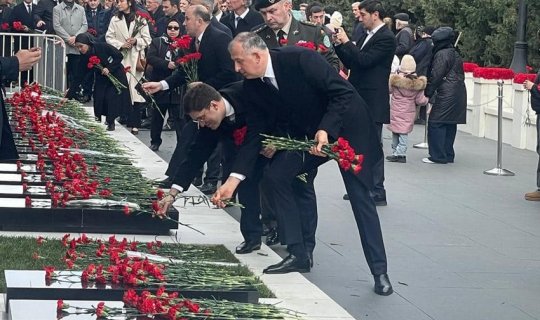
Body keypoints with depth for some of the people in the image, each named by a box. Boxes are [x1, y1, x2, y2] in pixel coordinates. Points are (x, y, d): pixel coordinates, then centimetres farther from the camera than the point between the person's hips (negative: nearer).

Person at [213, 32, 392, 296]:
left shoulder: (300, 59, -29)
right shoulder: (252, 86, -9)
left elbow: (345, 93, -27)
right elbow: (255, 132, -4)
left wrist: (326, 130, -37)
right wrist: (233, 179, -10)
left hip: (346, 127, -6)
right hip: (306, 133, 6)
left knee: (360, 197, -7)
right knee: (274, 177, -8)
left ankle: (379, 271, 2)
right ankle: (298, 255, 0)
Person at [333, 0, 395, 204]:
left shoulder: (386, 38, -13)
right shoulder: (367, 36, 15)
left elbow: (364, 60, -22)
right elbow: (351, 63, 18)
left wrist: (346, 42, -14)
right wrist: (339, 45, 5)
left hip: (373, 102, -9)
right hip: (360, 100, 9)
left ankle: (378, 193, 0)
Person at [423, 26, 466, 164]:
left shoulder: (441, 55, -11)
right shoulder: (454, 53, 18)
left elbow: (436, 77, -13)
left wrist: (427, 94, -5)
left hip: (446, 95, -10)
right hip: (458, 94, 10)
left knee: (436, 123, -5)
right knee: (450, 125, 13)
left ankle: (438, 156, -7)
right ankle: (448, 155, 16)